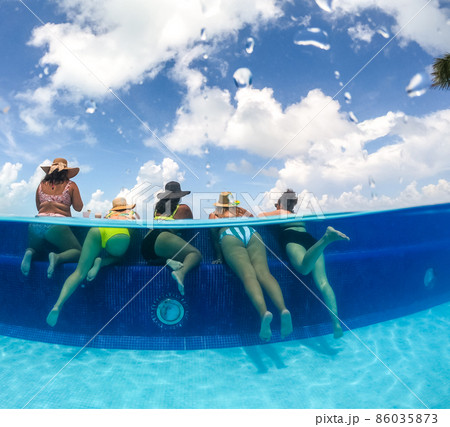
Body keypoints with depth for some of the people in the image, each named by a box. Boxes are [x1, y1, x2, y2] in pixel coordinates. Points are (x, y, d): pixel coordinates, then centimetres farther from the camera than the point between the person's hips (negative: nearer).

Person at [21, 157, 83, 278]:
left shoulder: (41, 185, 18)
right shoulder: (71, 185, 7)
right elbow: (78, 208, 11)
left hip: (36, 223, 4)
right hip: (57, 225, -4)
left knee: (35, 249, 29)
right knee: (78, 252, 5)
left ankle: (29, 253, -8)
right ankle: (57, 257, -25)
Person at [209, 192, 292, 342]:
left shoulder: (213, 215, 33)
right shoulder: (241, 211, 41)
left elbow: (214, 235, 19)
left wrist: (219, 257, 18)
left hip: (230, 237, -2)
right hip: (252, 234, 3)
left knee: (248, 275, -23)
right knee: (263, 272, -18)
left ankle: (263, 312, -49)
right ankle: (283, 309, -44)